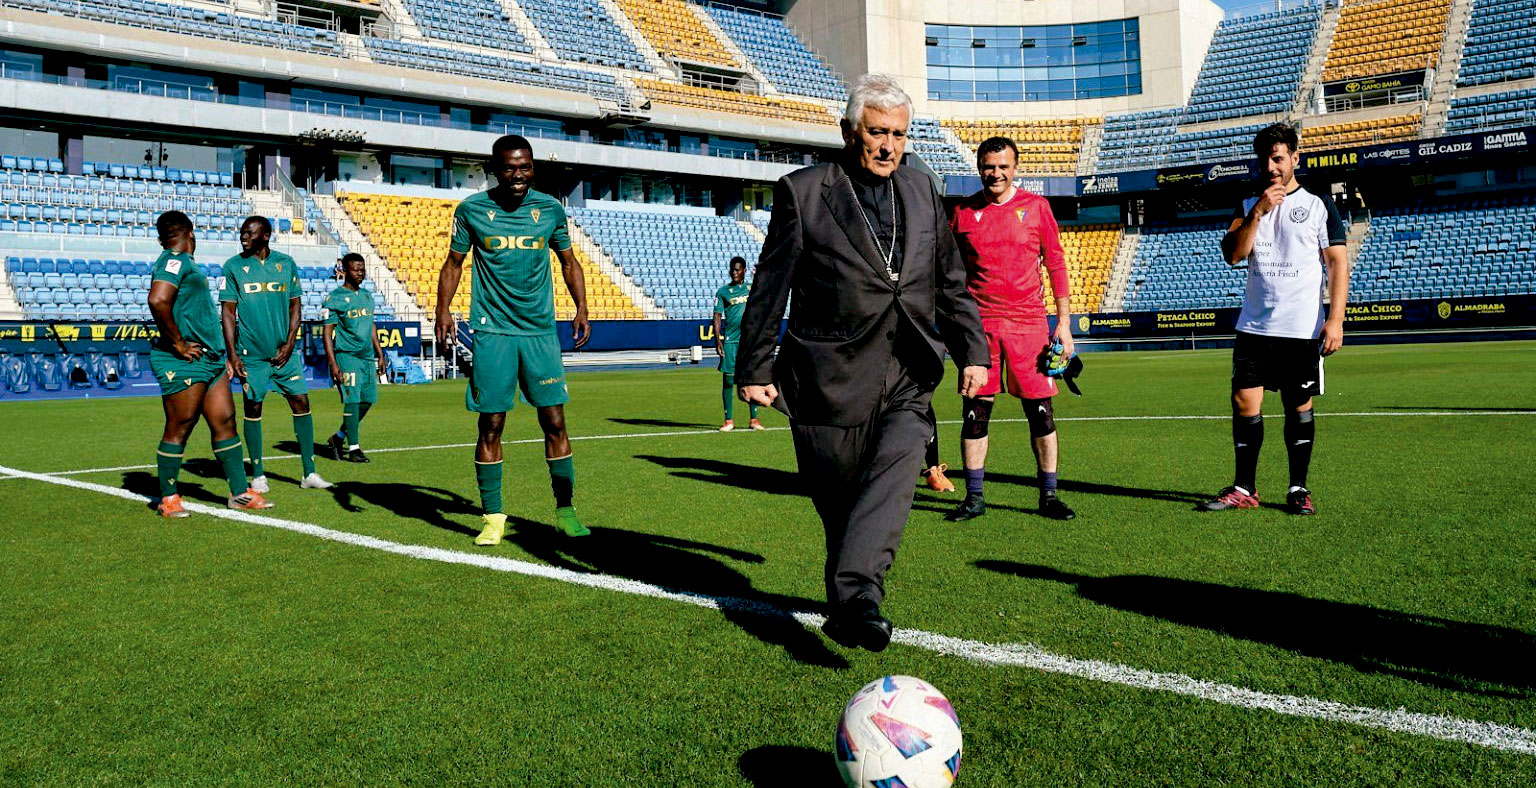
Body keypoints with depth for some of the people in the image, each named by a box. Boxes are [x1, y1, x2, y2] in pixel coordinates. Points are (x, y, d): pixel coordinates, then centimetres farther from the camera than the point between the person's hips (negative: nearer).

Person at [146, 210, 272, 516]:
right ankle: (168, 498, 10)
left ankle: (240, 493, 13)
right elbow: (157, 301, -27)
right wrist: (177, 343, -18)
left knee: (225, 421, 9)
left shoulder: (184, 262, 19)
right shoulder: (175, 261, -11)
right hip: (184, 362, -10)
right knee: (179, 428, -1)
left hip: (209, 358, 10)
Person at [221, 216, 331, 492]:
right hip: (251, 353, -2)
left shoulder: (286, 263, 6)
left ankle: (309, 473, 5)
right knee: (253, 408, 2)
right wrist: (232, 354, -6)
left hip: (285, 351, 2)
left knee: (301, 402, -1)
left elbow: (295, 304, 9)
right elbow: (228, 312, 0)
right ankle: (257, 475, 14)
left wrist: (290, 343, -2)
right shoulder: (233, 266, 1)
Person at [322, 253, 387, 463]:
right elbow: (327, 333, -9)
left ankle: (339, 437, 24)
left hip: (368, 358, 7)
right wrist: (333, 364, -16)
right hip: (347, 357, -7)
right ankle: (353, 448, 0)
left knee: (368, 400, 7)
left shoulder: (367, 296, 15)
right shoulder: (335, 298, -7)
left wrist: (380, 355, 19)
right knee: (352, 401, -7)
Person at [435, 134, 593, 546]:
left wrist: (581, 308, 3)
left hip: (541, 330, 2)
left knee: (554, 421, -1)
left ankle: (565, 510, 11)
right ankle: (493, 518, 11)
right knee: (491, 424, 0)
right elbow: (454, 263, 9)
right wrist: (443, 310, -5)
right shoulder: (472, 210, 1)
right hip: (492, 331, -1)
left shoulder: (550, 208, 5)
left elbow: (568, 261, 15)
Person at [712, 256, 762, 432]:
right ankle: (729, 420, 5)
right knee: (728, 378, -1)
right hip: (730, 340, -2)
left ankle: (753, 419, 10)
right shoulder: (723, 291, 5)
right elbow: (717, 316, 2)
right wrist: (717, 339, -7)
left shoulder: (752, 289, 11)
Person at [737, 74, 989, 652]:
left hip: (906, 383, 3)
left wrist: (972, 352, 13)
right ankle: (850, 606, 23)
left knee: (892, 478, -21)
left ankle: (855, 599, -28)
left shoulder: (923, 193, 14)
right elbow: (769, 287, 1)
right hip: (831, 380, -2)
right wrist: (754, 369, 0)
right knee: (839, 502, 6)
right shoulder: (801, 191, 1)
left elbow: (951, 283, 20)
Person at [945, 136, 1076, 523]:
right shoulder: (963, 212, 7)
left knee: (1041, 413, 1)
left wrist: (1064, 322, 1)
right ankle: (974, 498, 13)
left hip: (1029, 323, -1)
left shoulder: (1036, 207, 4)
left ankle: (1048, 497, 12)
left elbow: (1056, 264, 6)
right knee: (975, 413, 3)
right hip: (979, 324, 1)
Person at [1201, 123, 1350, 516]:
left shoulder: (1319, 207, 3)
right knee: (1244, 403, -1)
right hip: (1254, 326, 3)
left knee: (1300, 408, 3)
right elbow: (1233, 254, -1)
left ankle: (1298, 489, 14)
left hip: (1303, 330, -2)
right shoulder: (1249, 206, 12)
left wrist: (1335, 319, -10)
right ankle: (1244, 488, 9)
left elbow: (1338, 264, -1)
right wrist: (1259, 212, -11)